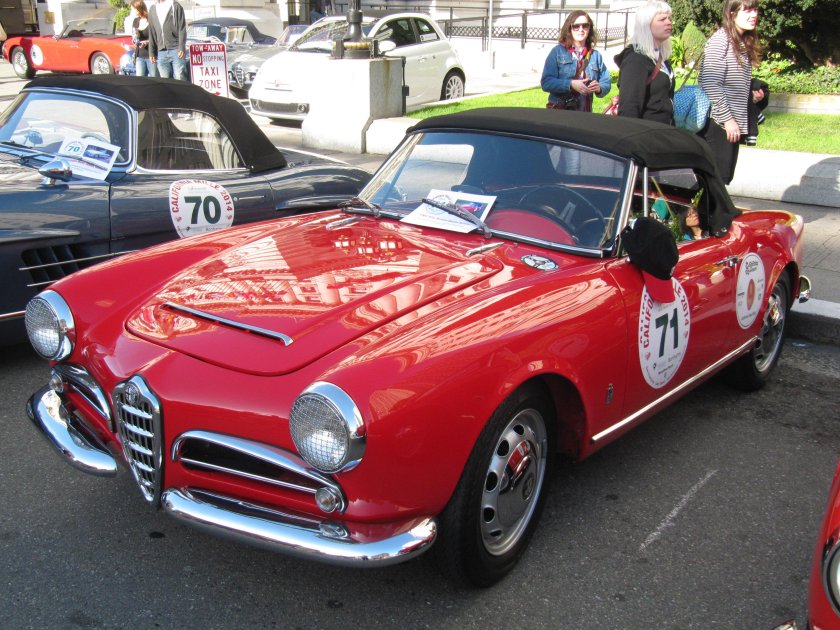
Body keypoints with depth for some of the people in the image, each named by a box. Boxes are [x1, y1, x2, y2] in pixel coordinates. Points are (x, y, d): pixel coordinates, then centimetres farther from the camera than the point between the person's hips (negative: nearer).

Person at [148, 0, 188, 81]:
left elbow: (182, 29, -3)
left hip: (176, 50, -4)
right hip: (161, 52, 4)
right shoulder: (153, 9, 17)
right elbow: (151, 33, 18)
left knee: (179, 79, -9)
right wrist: (151, 52, 13)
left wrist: (182, 47, -13)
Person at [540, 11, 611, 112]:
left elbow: (606, 84, 9)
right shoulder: (557, 51, 0)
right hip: (559, 112, -3)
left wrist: (599, 88, -14)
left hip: (585, 113, 3)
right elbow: (546, 82, -9)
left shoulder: (596, 55, 9)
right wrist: (570, 84, -20)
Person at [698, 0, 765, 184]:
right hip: (717, 123, -9)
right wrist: (727, 119, -20)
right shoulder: (720, 40, -11)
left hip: (733, 125, 9)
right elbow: (710, 84, -19)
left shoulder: (745, 44, 16)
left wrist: (753, 95, 5)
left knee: (724, 178, 11)